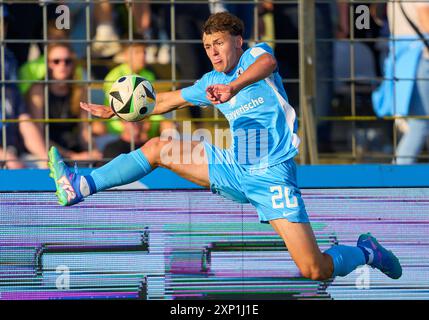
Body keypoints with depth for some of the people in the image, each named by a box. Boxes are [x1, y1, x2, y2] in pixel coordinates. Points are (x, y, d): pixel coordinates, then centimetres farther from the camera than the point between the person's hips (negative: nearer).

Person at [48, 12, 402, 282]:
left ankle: (366, 251, 15)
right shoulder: (211, 82, 14)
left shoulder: (254, 54, -5)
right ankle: (81, 186, -4)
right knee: (157, 148, -4)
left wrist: (233, 87, -49)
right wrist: (114, 110, 23)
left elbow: (266, 63, -31)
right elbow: (167, 100, 27)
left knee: (316, 271, -15)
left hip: (272, 174, -6)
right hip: (233, 168, 6)